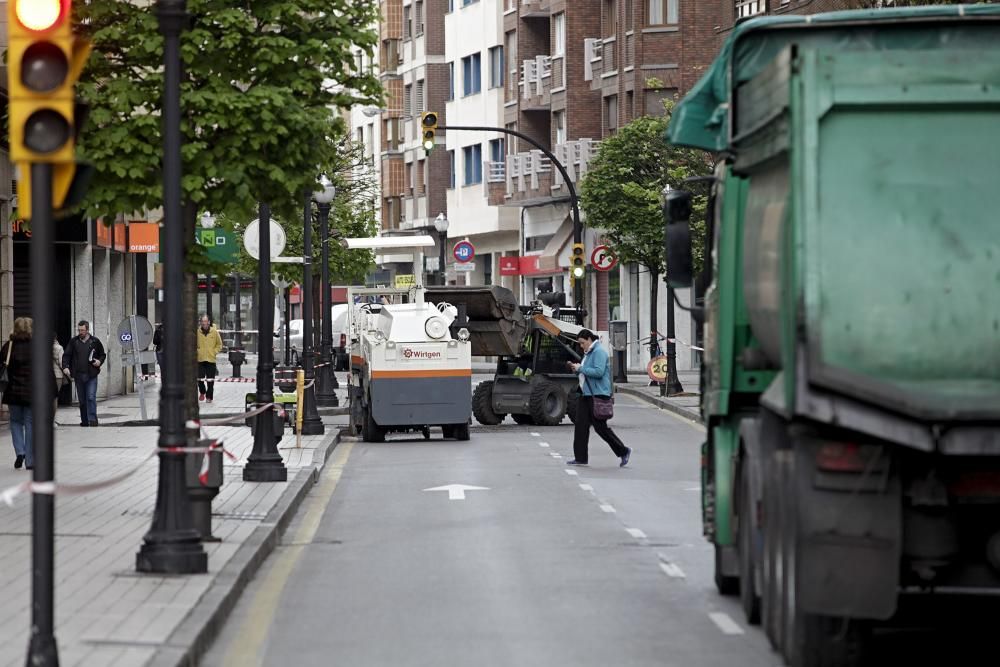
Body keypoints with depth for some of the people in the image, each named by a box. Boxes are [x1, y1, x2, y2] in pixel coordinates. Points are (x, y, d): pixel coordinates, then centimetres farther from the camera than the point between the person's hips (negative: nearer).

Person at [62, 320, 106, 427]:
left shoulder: (95, 341, 4)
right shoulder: (74, 342, 7)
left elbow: (103, 354, 15)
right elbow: (66, 355, 6)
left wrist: (99, 361, -6)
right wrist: (65, 367, -11)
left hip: (91, 375, -3)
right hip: (78, 375, 3)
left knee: (91, 397, -12)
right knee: (82, 400, 8)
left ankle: (92, 419, -11)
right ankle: (84, 421, 15)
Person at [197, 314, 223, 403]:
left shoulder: (214, 332, 0)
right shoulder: (197, 332, 0)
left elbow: (219, 344, 10)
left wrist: (214, 352, -1)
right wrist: (196, 351, -1)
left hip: (211, 359, -1)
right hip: (200, 359, 1)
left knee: (210, 380, -1)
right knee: (200, 379, 1)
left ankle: (209, 396, 8)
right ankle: (202, 392, 26)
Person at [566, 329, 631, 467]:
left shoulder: (599, 352, -13)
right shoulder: (588, 353, 19)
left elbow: (598, 372, -24)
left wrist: (580, 368, -17)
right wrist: (577, 369, 7)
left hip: (598, 394, -10)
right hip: (586, 394, 10)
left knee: (600, 427, -6)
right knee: (581, 425, 4)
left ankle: (623, 451, 6)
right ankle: (580, 458, 6)